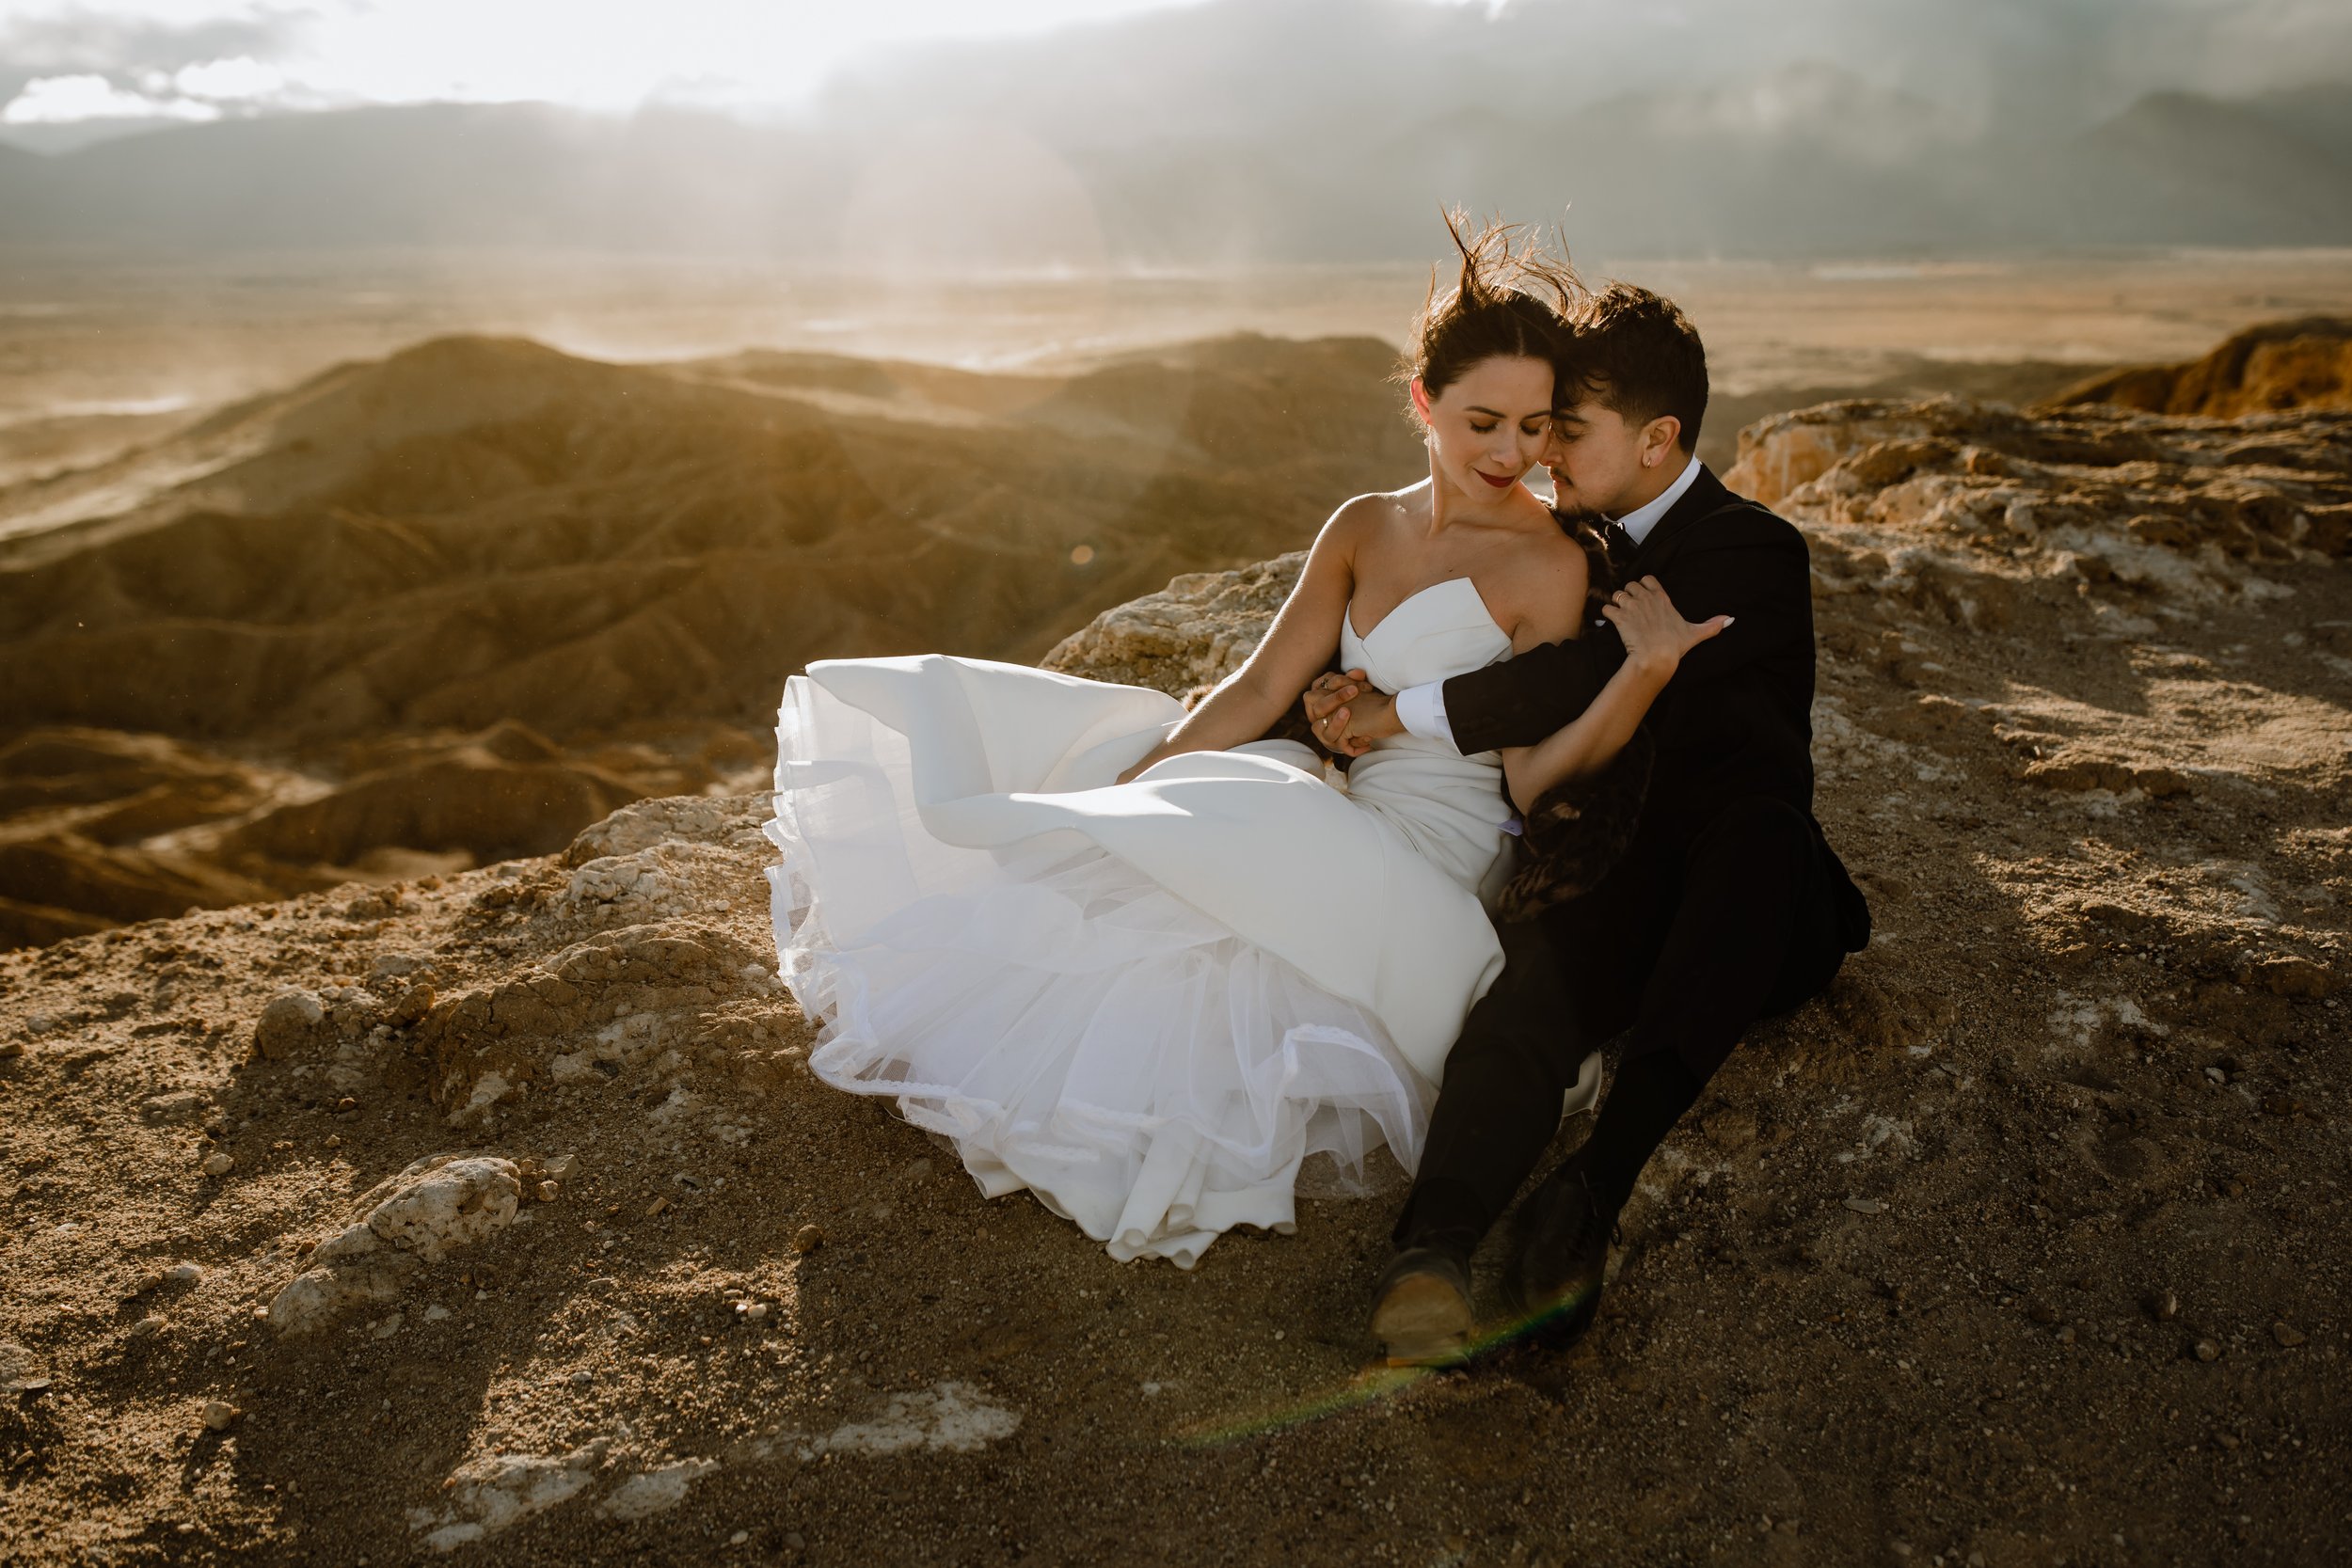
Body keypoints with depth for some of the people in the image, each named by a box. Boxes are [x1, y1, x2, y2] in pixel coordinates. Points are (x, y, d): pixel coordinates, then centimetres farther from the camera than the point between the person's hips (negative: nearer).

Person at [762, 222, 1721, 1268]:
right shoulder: (1361, 531, 7)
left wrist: (1645, 672, -24)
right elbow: (1260, 691, 5)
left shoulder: (1550, 564, -9)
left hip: (1430, 864, -6)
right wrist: (1126, 787, -3)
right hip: (1342, 821, 7)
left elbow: (1531, 778, -10)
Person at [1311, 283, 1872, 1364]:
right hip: (1609, 890, 4)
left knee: (1757, 824, -40)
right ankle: (1435, 1243, -56)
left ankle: (1597, 1185, -50)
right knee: (1531, 982, -31)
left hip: (1747, 907, -4)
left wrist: (1406, 713, -19)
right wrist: (1359, 695, -2)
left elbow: (1610, 672, -23)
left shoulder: (1751, 556, -6)